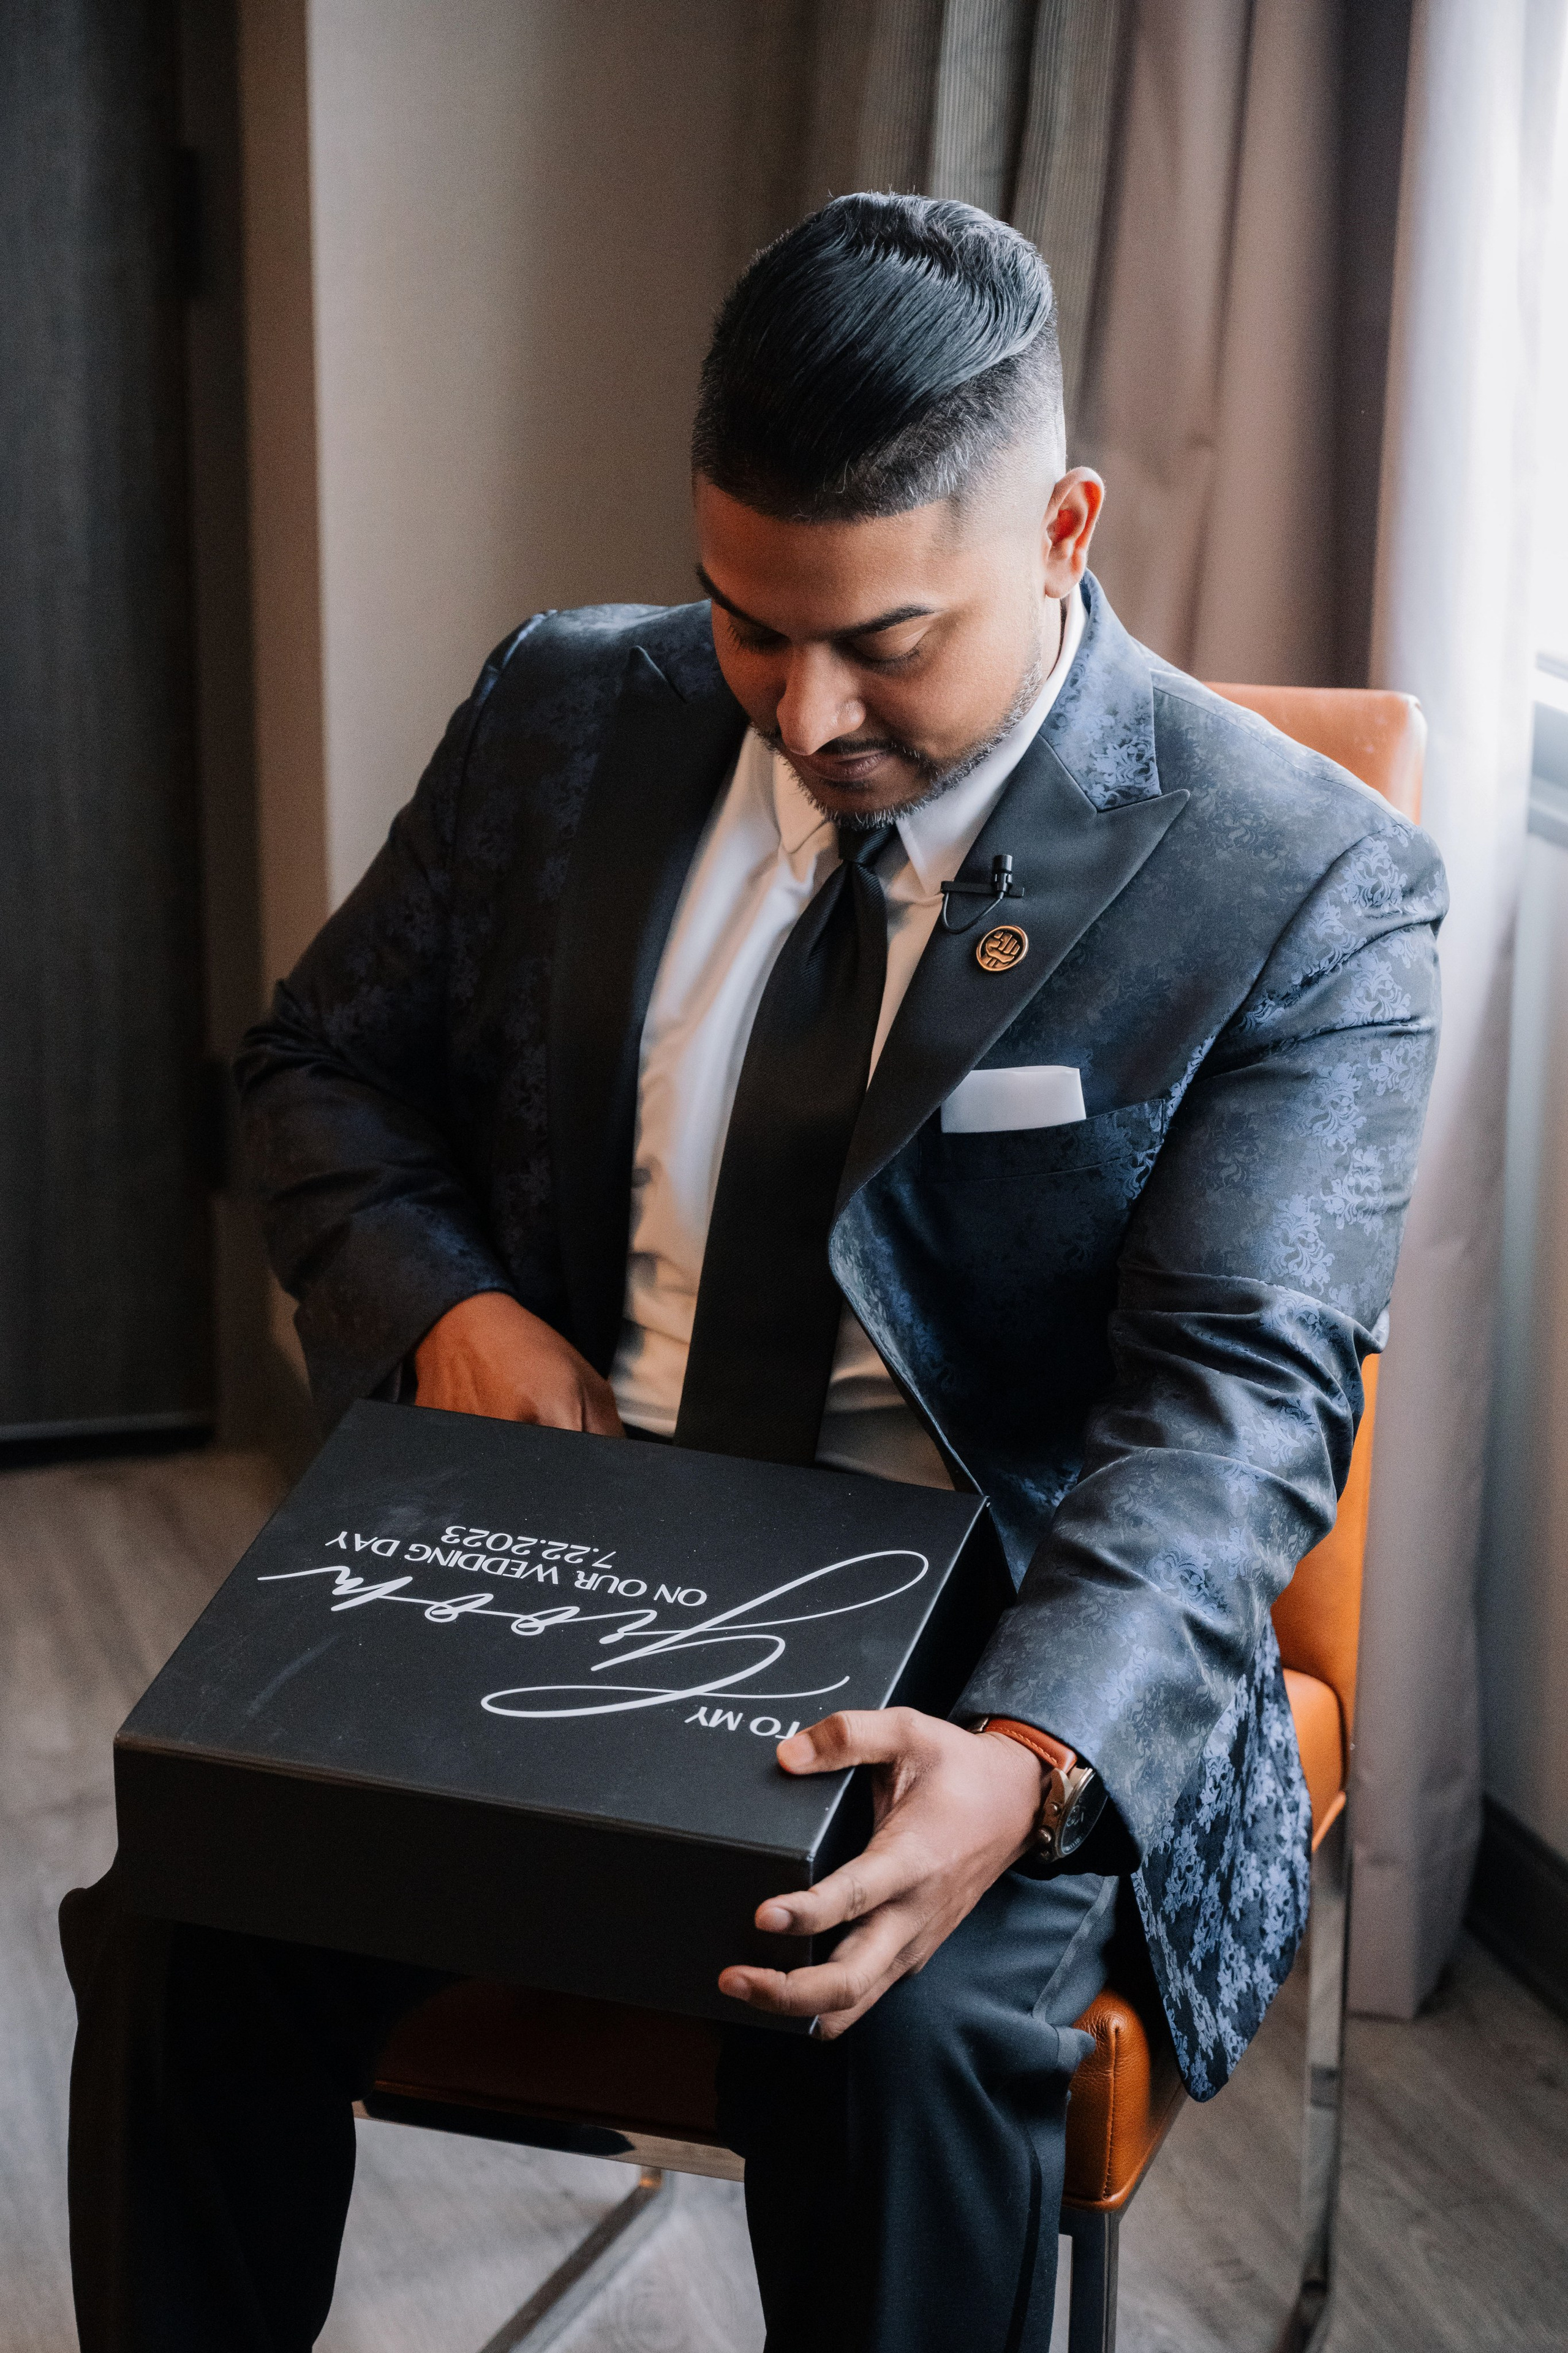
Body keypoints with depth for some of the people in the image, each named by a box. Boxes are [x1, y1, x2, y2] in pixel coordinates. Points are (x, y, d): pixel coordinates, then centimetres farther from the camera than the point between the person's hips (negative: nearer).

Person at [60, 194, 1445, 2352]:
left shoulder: (1307, 888, -10)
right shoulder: (570, 715, 3)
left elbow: (1237, 1396, -17)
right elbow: (326, 1066, 15)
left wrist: (1027, 1761, -35)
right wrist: (439, 1303, -8)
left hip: (1000, 1660, -3)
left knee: (905, 2028, -32)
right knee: (196, 1919, -20)